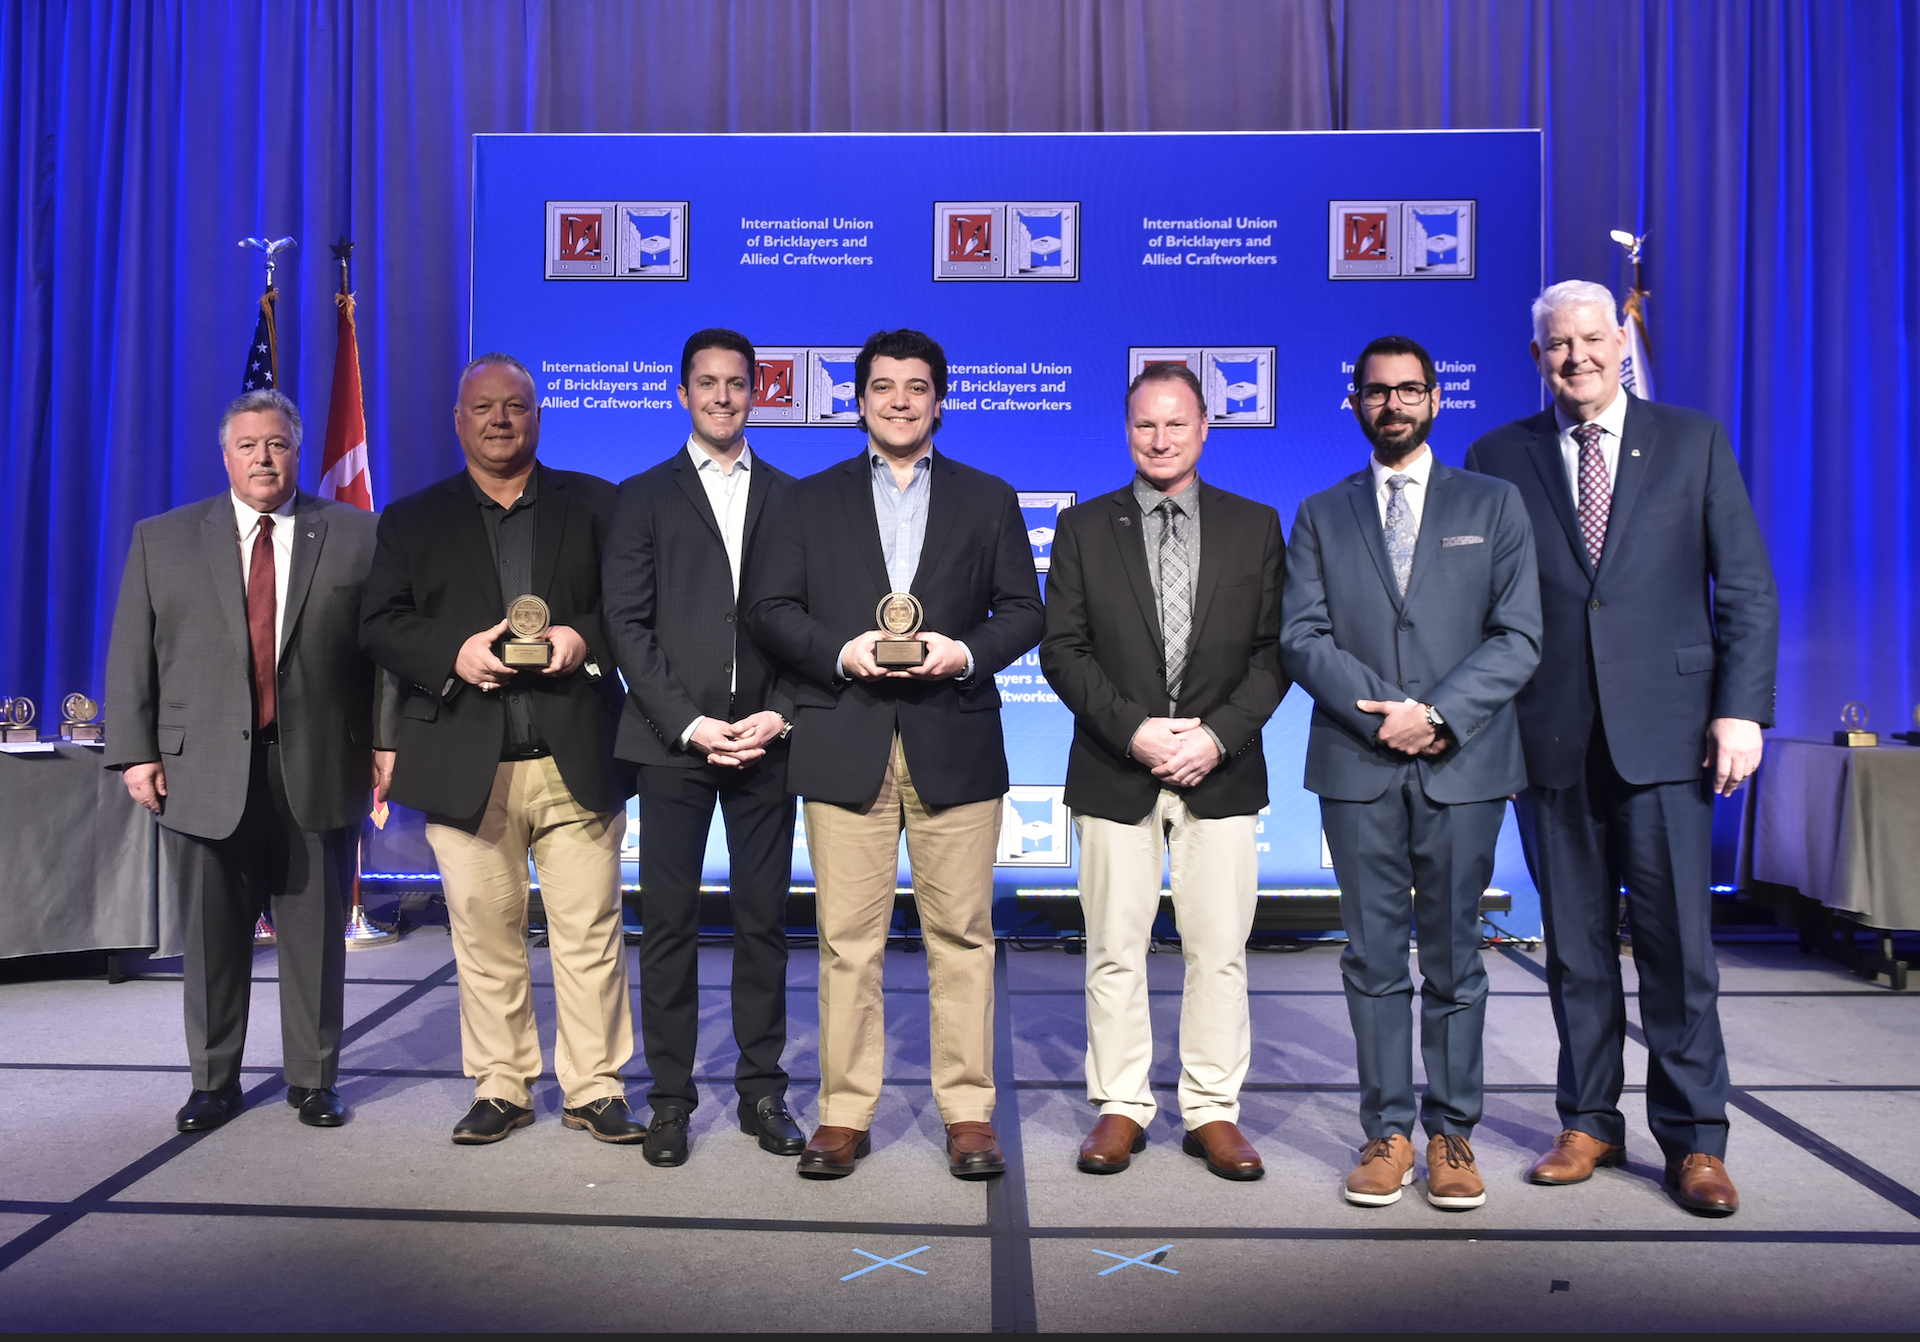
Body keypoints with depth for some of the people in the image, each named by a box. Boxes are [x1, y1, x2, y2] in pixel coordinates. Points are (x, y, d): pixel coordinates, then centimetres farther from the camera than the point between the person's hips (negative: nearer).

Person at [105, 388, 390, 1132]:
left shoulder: (356, 536, 5)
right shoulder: (161, 539, 9)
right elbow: (131, 656, 7)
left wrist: (386, 740, -6)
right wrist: (135, 752, -1)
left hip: (320, 771, -1)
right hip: (203, 772, 1)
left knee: (316, 936, 6)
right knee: (212, 936, 10)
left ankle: (313, 1079, 20)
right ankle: (214, 1080, 25)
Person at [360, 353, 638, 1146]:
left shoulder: (593, 505, 11)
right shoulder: (413, 520, 14)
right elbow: (378, 625, 6)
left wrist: (585, 639, -13)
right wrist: (453, 655, -12)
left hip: (576, 759, -1)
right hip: (465, 766, 1)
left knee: (589, 932, 2)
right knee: (485, 935, 7)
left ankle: (594, 1088, 15)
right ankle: (500, 1087, 21)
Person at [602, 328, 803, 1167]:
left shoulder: (789, 497, 12)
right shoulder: (644, 497, 8)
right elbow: (627, 624, 0)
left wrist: (778, 715, -7)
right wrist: (689, 723, -9)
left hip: (765, 741, 1)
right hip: (674, 740, -1)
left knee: (763, 919, 6)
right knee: (669, 922, 3)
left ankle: (762, 1092, 17)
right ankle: (670, 1099, 14)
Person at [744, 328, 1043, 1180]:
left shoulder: (988, 499, 14)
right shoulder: (812, 501, 13)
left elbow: (1023, 609, 9)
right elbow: (769, 609, 7)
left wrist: (967, 652, -10)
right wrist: (839, 653, -11)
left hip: (955, 744, 0)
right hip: (845, 747, 0)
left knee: (960, 936, 4)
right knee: (847, 940, 3)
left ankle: (968, 1111, 15)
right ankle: (844, 1113, 14)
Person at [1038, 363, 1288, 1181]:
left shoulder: (1255, 526, 8)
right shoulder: (1084, 527, 6)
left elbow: (1275, 650, 3)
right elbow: (1062, 649, 0)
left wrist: (1219, 735, -11)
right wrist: (1133, 730, -12)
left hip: (1221, 770, 1)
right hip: (1114, 774, 0)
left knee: (1219, 951, 5)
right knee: (1115, 951, 5)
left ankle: (1213, 1112, 18)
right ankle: (1120, 1107, 19)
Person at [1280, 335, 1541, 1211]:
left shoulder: (1493, 504, 10)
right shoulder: (1322, 515, 11)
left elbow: (1518, 636, 1)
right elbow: (1301, 637, 1)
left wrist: (1438, 717, -12)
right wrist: (1385, 712, -12)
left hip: (1464, 764, 0)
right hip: (1358, 765, 1)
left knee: (1454, 957, 7)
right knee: (1373, 957, 5)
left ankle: (1451, 1135, 17)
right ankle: (1387, 1131, 15)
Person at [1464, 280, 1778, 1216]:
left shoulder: (1693, 441, 8)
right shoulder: (1497, 458, 8)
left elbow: (1747, 587, 5)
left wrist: (1741, 709, -4)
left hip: (1663, 729, -1)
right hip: (1548, 736, 1)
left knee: (1677, 940, 1)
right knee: (1575, 944, 9)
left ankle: (1694, 1139, 14)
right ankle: (1589, 1122, 22)